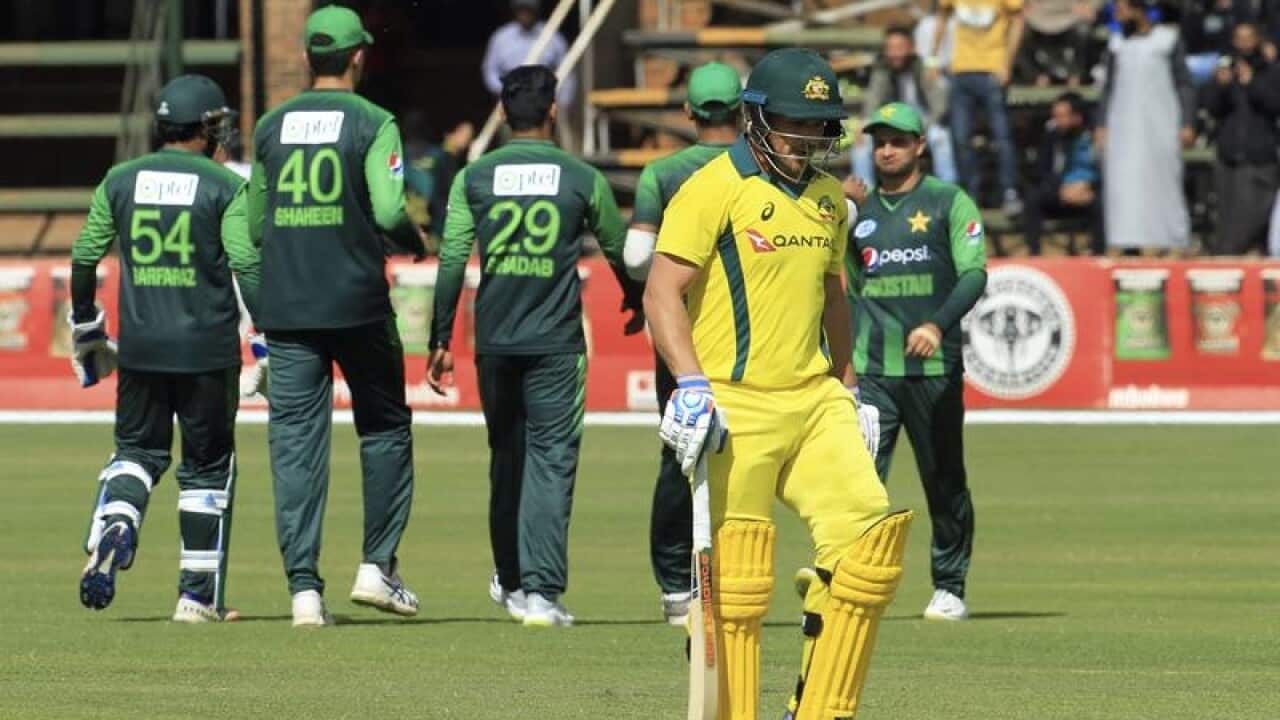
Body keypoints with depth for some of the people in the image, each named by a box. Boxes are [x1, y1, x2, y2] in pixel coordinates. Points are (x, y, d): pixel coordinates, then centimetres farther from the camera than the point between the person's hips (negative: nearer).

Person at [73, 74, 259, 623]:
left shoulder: (121, 181, 5)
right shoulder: (225, 187, -5)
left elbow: (84, 259, 7)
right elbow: (247, 266, -13)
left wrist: (86, 330, 19)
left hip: (140, 345, 3)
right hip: (207, 348, -3)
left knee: (137, 450, 17)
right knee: (207, 466, 9)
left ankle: (112, 528, -13)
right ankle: (199, 595, 10)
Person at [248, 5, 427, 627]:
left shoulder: (271, 127, 9)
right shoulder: (372, 123, -4)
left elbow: (254, 227, 13)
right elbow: (388, 210, -14)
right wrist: (415, 242, 6)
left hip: (285, 311, 3)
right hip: (357, 305, -3)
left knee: (295, 443, 2)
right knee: (384, 429, 14)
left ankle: (304, 587, -6)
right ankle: (377, 566, 7)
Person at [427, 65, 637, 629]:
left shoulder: (474, 178, 2)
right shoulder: (582, 179, 0)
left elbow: (451, 263, -1)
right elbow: (619, 250, 13)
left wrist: (440, 339, 5)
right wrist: (636, 302, 33)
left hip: (494, 342, 2)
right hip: (556, 343, -2)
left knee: (506, 457, 17)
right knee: (551, 461, -3)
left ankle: (511, 581, 27)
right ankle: (541, 591, -12)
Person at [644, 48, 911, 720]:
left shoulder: (827, 198, 16)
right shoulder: (714, 188, -6)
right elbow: (662, 292, -12)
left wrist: (846, 388, 28)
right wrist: (691, 385, -23)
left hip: (814, 400, 6)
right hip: (736, 406, -6)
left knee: (870, 535, -7)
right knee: (737, 579, -4)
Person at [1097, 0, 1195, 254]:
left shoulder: (1167, 40, 0)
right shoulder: (1118, 44, 12)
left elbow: (1184, 85, 0)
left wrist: (1187, 125, -7)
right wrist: (1101, 125, 10)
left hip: (1159, 127, -4)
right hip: (1123, 128, 4)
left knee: (1161, 185, -4)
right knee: (1123, 188, -6)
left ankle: (1175, 245, 1)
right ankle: (1128, 245, -8)